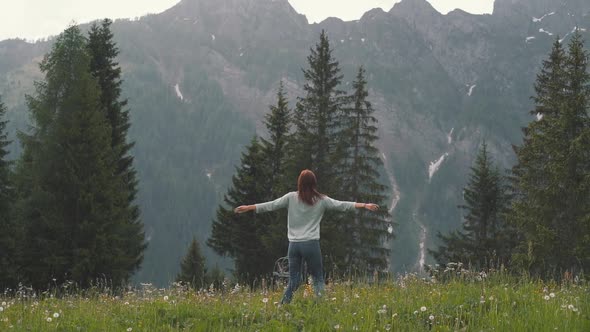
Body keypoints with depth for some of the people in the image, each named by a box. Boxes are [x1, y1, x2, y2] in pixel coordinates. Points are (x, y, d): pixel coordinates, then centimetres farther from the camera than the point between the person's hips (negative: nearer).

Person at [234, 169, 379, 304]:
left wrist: (248, 208, 13)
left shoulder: (291, 197, 3)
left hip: (294, 244, 2)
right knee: (318, 279, 6)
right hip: (311, 244, -2)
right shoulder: (321, 200, 2)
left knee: (293, 281, 9)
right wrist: (364, 205, 9)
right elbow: (341, 205, 4)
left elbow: (271, 205, 5)